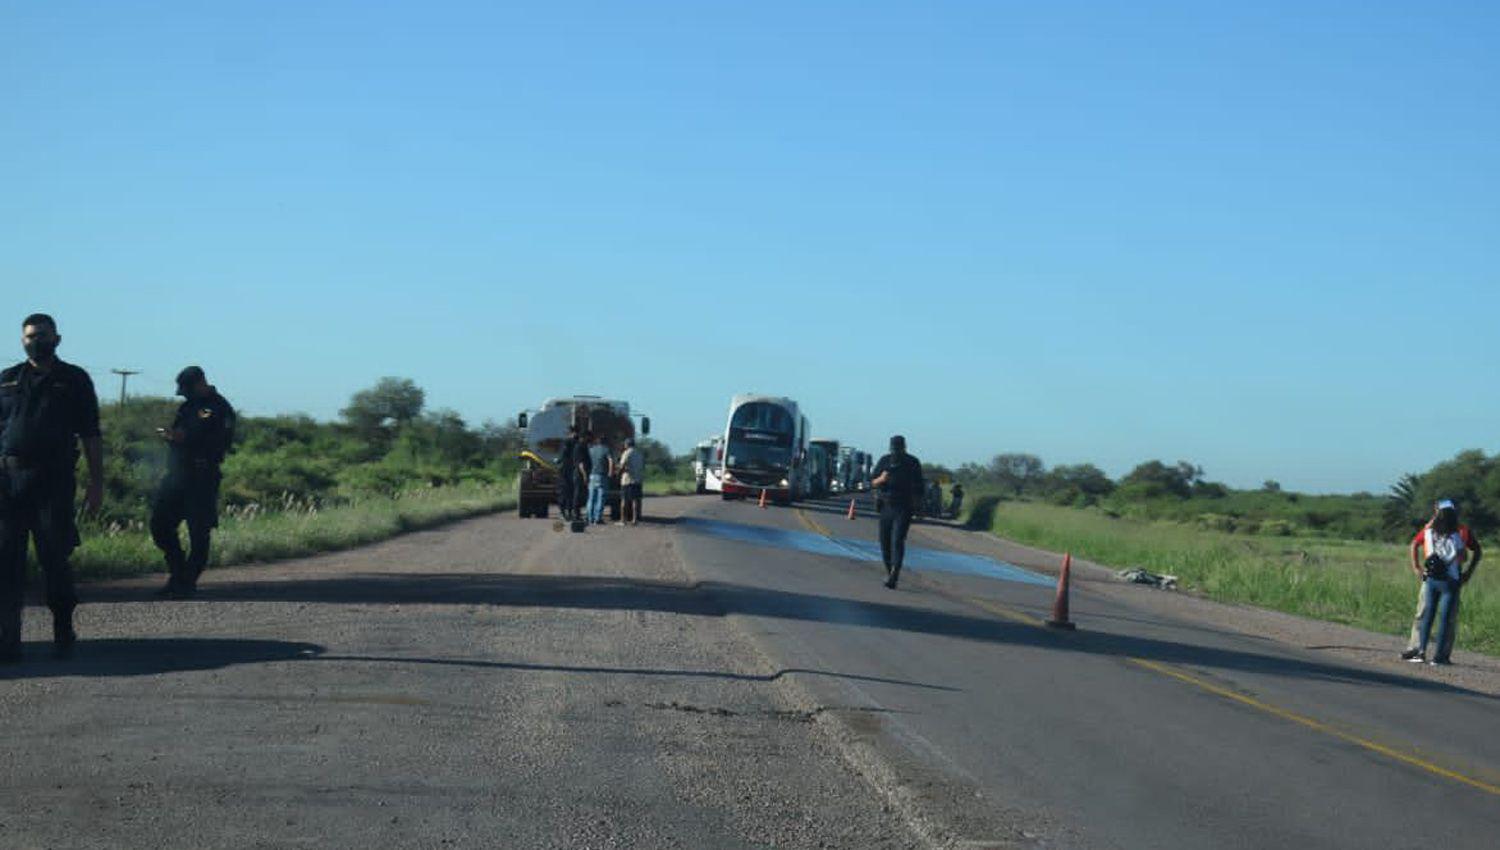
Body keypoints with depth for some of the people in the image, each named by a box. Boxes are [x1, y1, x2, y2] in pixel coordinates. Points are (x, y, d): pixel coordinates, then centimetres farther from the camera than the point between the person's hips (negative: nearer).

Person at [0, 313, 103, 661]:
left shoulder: (75, 380, 8)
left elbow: (91, 437, 7)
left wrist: (96, 483, 1)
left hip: (54, 480, -2)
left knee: (54, 558, -1)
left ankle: (64, 633, 14)